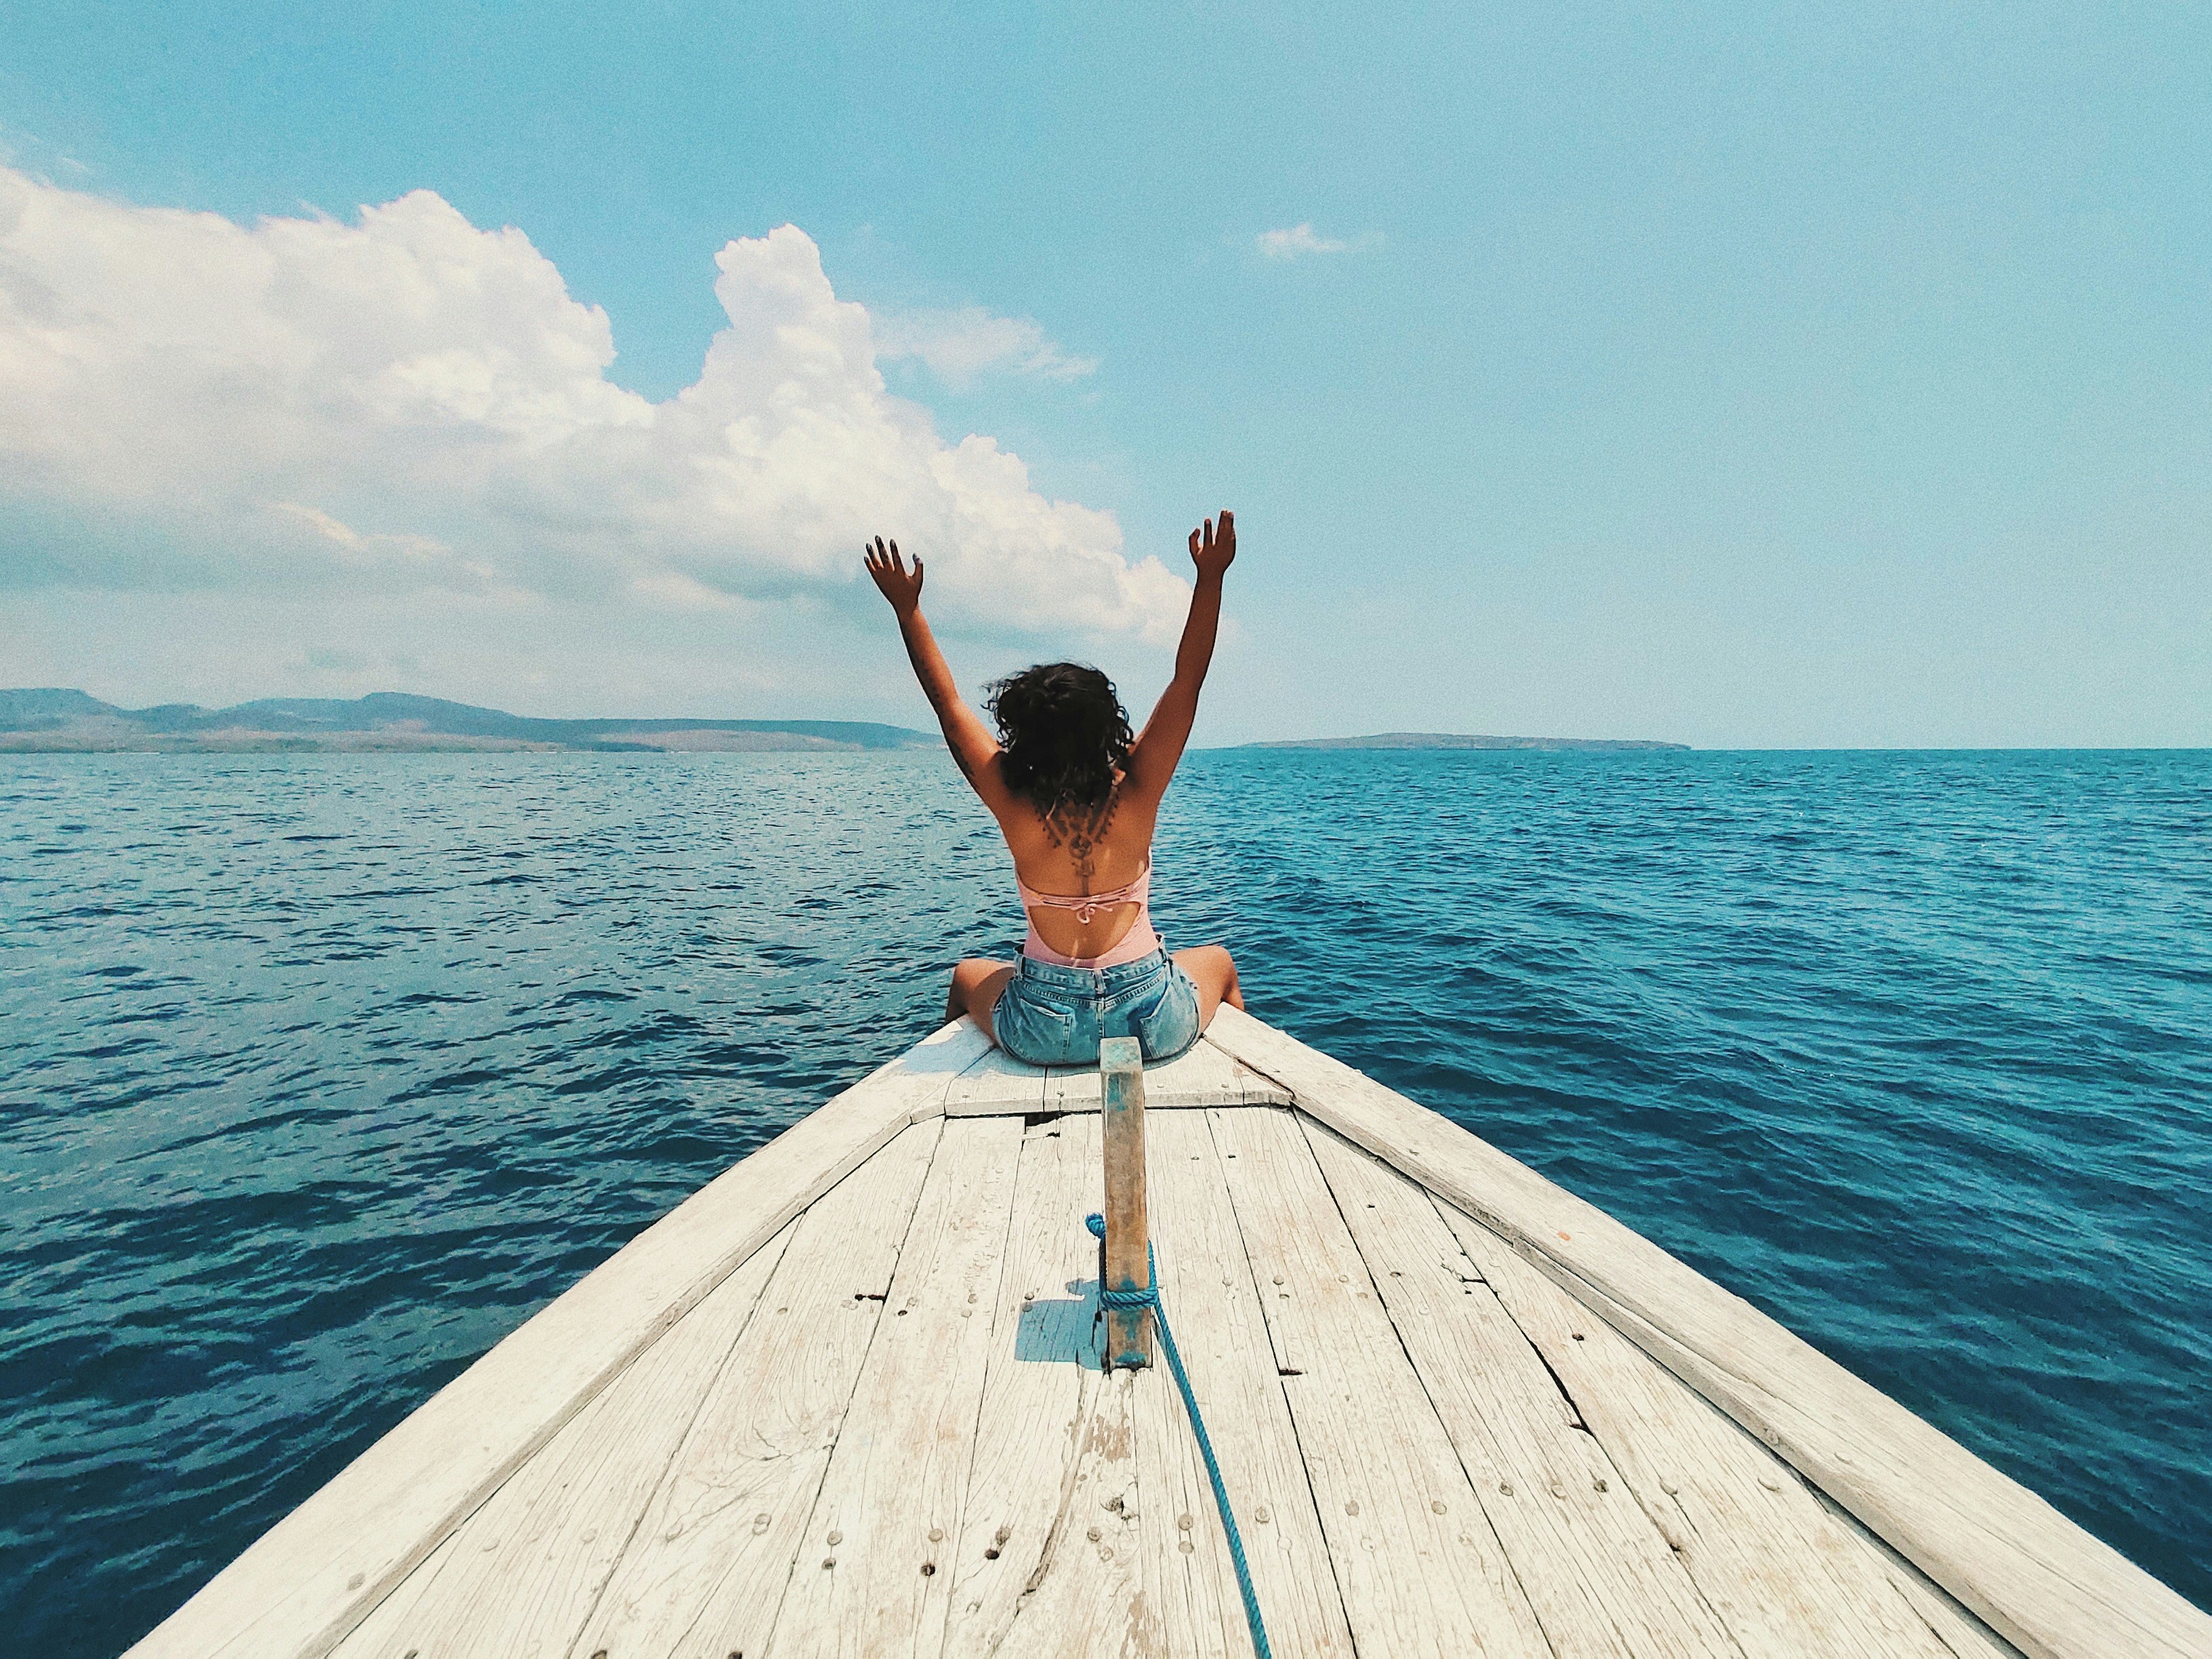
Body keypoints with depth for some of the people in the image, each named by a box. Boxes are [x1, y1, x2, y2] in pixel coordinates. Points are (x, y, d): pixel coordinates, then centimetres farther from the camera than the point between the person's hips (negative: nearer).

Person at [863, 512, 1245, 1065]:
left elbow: (950, 706, -3)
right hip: (1155, 1025, 0)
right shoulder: (1135, 795, -14)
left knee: (968, 974, 34)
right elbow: (1187, 682, -8)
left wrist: (907, 607, 5)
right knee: (1218, 960, 33)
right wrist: (1210, 578, -7)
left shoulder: (1015, 806, -13)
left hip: (1043, 1033, 1)